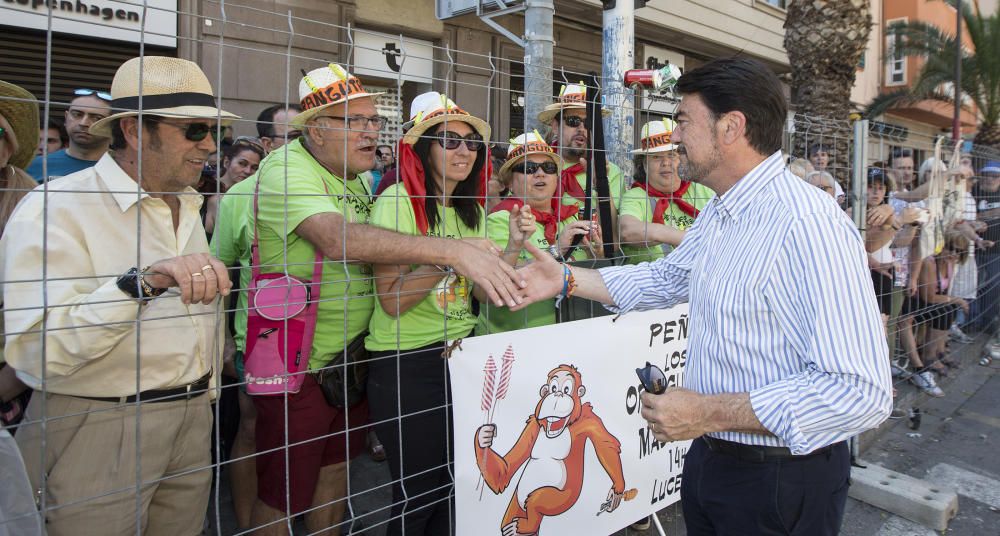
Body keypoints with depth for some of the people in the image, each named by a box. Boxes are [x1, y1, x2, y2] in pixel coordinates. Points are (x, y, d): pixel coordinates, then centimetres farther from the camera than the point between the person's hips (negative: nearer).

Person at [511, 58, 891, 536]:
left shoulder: (807, 226, -27)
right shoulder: (716, 215, 5)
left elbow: (860, 391, -31)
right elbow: (665, 279, 18)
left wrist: (709, 412, -27)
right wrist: (566, 278, 8)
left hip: (782, 482, -8)